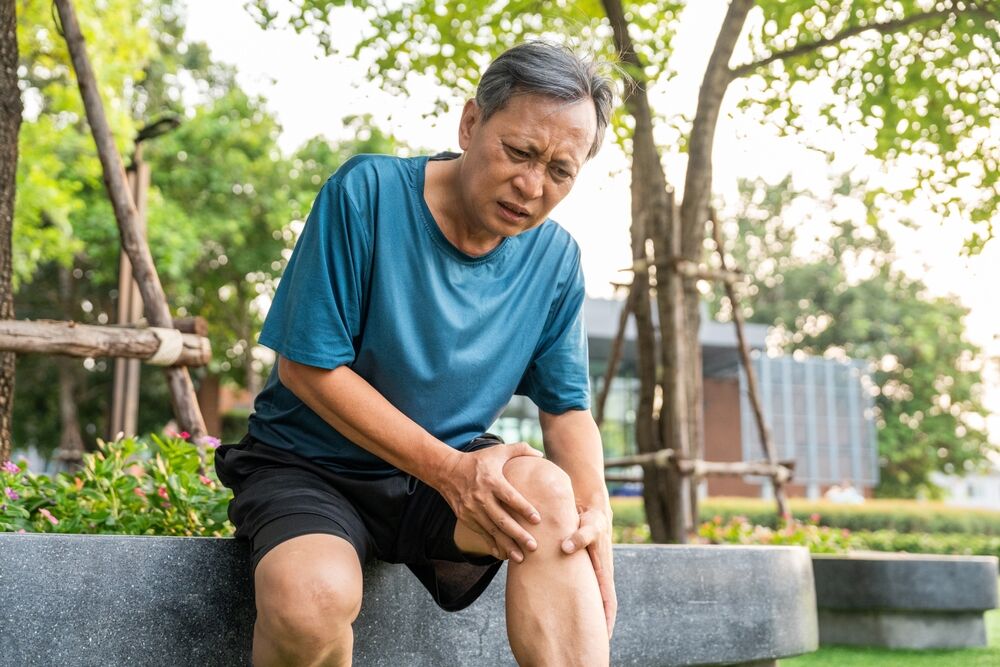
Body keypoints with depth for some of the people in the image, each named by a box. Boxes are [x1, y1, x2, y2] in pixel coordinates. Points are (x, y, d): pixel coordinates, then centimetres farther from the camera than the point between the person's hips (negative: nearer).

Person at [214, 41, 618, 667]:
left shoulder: (556, 259, 0)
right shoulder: (367, 192, -15)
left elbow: (567, 407, 2)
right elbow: (308, 365, -15)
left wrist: (595, 509, -20)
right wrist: (447, 468, -22)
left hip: (453, 468, 3)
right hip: (312, 468, -3)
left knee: (547, 489, -30)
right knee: (311, 597, -35)